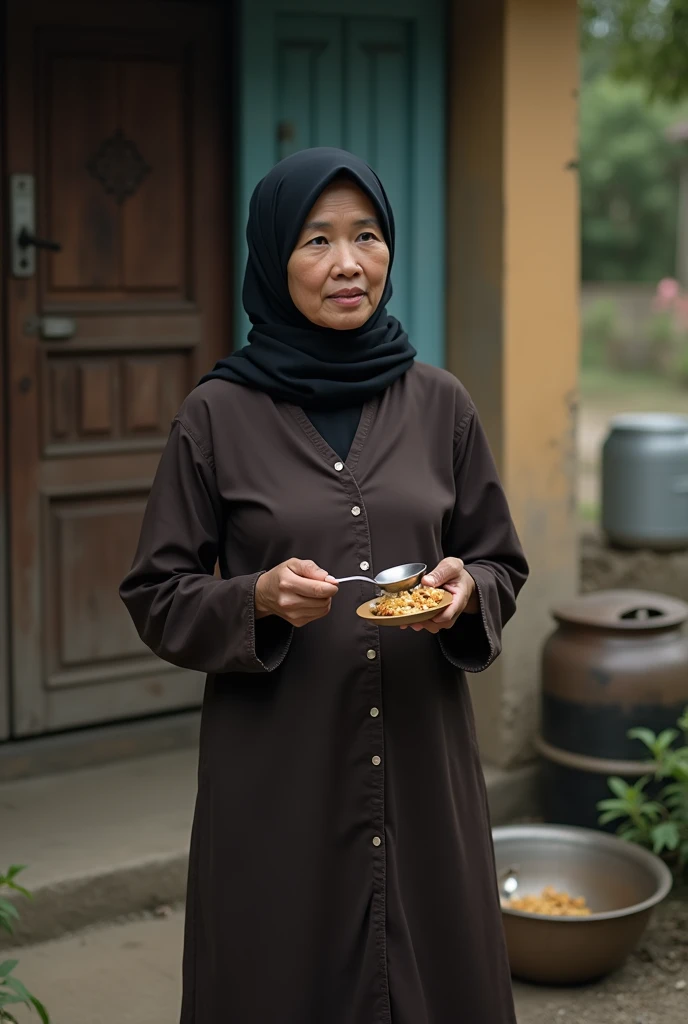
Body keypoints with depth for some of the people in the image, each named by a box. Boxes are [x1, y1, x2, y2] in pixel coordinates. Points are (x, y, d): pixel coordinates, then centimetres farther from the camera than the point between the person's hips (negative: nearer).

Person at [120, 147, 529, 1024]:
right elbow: (156, 597, 1)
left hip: (420, 758, 2)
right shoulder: (218, 415, -3)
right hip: (276, 772, -2)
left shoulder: (438, 404, 4)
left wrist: (466, 590, -10)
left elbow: (502, 565, 12)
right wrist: (256, 599, -17)